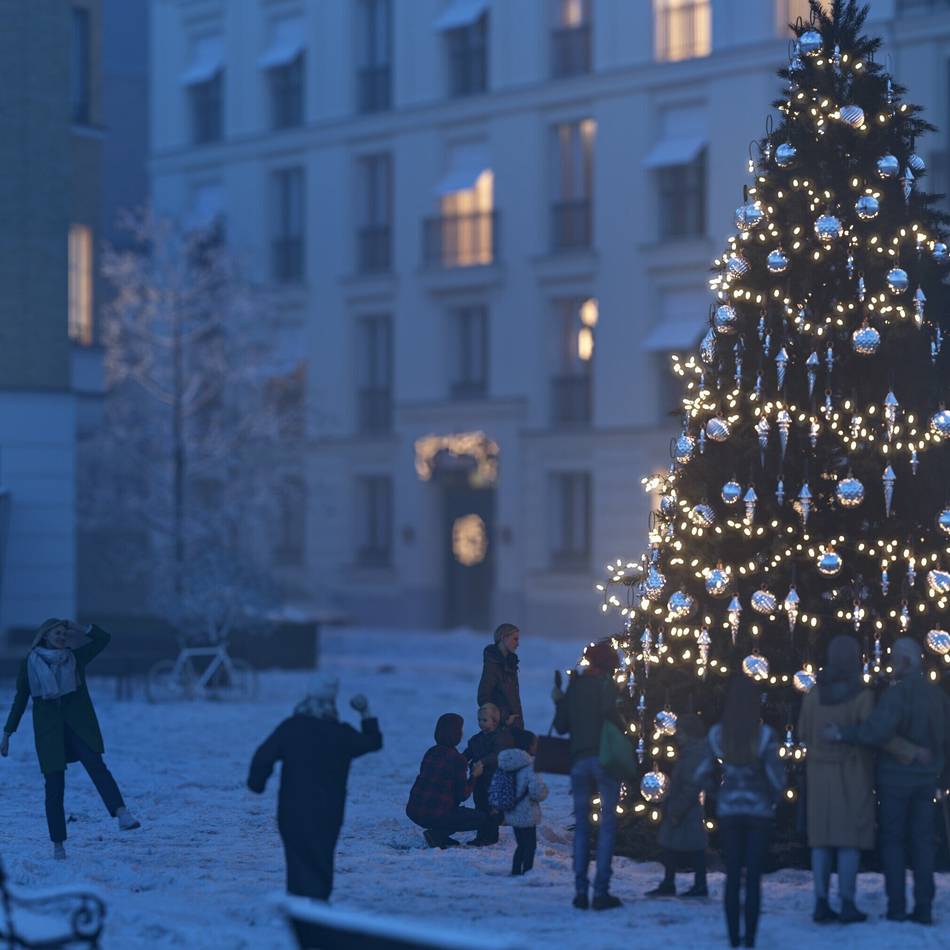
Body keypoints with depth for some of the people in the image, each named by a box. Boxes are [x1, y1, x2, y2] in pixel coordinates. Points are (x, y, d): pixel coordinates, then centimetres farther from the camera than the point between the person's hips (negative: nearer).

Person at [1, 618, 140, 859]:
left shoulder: (75, 658, 10)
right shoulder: (30, 663, 7)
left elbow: (103, 638, 6)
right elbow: (20, 699, 11)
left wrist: (79, 629, 3)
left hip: (79, 724, 0)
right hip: (49, 729, 0)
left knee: (95, 765, -23)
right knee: (54, 787, -3)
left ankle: (122, 814, -38)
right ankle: (58, 844, 4)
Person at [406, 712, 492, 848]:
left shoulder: (431, 752, 9)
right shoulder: (457, 758, -12)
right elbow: (462, 795, -9)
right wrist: (474, 775, 5)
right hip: (436, 815, -8)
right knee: (484, 818, 5)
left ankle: (439, 834, 10)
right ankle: (437, 834, -5)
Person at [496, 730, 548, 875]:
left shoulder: (506, 762, 4)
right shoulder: (529, 764, -20)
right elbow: (537, 788, -30)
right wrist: (542, 794, -7)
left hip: (512, 813, 7)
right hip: (526, 813, -7)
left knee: (521, 845, 20)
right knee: (530, 845, 4)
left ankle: (516, 871, 23)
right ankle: (527, 872, 2)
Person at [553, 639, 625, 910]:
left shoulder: (574, 686, 11)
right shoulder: (605, 684, -2)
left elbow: (561, 726, 13)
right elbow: (609, 712, -19)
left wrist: (559, 702, 29)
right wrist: (621, 727, 1)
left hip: (578, 760, 4)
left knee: (581, 826, 10)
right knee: (607, 824, -1)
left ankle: (580, 890, 5)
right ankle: (601, 891, -8)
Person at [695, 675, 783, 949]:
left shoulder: (717, 734, -3)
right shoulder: (765, 736, -12)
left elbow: (702, 775, -1)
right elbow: (776, 777, -11)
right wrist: (774, 797, 9)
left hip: (728, 810, 2)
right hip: (759, 811, -2)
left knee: (732, 876, 10)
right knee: (754, 878, 3)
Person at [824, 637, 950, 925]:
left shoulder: (897, 694, -17)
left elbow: (877, 731, -29)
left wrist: (842, 734, -19)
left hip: (895, 776, -5)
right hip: (926, 779, 5)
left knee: (892, 841, 3)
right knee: (922, 841, 7)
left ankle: (897, 907, -2)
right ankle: (924, 907, 3)